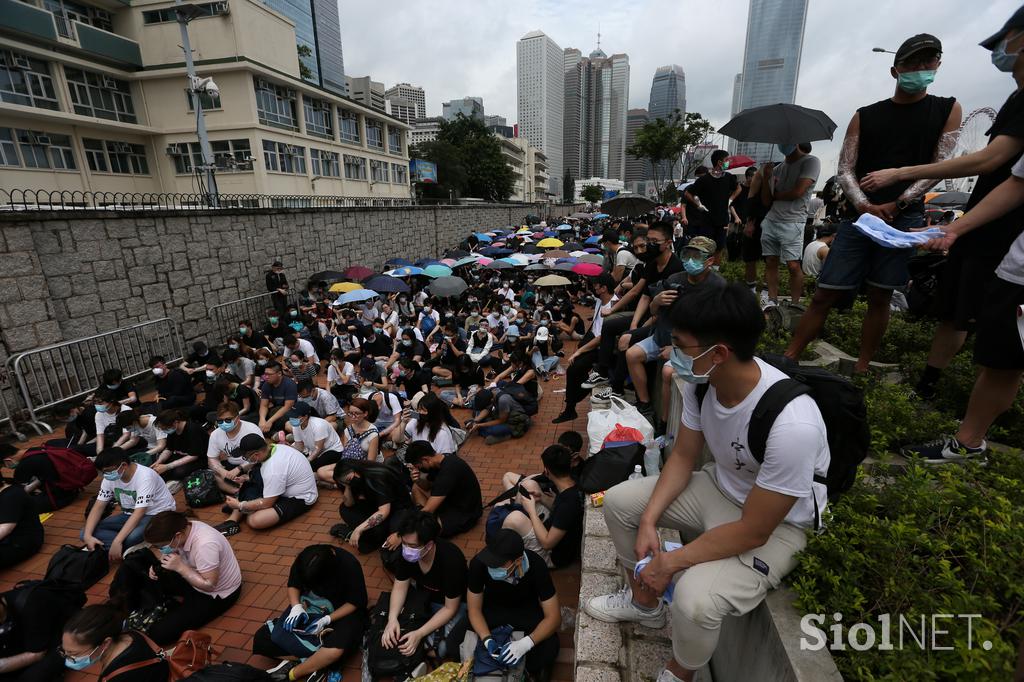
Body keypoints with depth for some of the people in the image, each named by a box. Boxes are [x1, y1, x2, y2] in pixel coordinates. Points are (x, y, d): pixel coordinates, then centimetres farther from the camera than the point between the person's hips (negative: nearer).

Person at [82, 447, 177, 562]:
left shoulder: (145, 476, -26)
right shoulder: (110, 477, -5)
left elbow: (139, 513, -30)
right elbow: (98, 507, -3)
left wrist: (117, 541, -36)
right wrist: (87, 535, -17)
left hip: (159, 515, -8)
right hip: (131, 514, 8)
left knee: (131, 537, -37)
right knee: (85, 532, -10)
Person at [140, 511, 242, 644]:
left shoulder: (205, 544, -37)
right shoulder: (183, 529, -14)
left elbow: (209, 585, -29)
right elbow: (174, 554, 7)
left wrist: (179, 567, -28)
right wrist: (159, 566, -14)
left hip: (217, 593, -8)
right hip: (196, 579, 8)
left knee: (158, 633, -16)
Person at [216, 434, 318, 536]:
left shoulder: (273, 470, -31)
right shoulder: (276, 447, -7)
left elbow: (267, 503, -19)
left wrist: (239, 505, -9)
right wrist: (248, 478, 4)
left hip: (299, 499, -10)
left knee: (254, 521, -24)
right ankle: (233, 520, -1)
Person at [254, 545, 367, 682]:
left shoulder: (349, 566, -29)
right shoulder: (304, 558, -20)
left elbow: (355, 602, -17)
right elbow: (293, 585, -1)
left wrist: (326, 620, -26)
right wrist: (296, 607, -19)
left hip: (341, 612, -4)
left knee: (335, 650, -34)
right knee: (261, 638, -11)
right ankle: (316, 663, -12)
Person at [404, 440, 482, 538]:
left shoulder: (448, 470, -32)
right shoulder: (439, 462, -4)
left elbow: (427, 510, -31)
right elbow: (427, 485, 11)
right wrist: (418, 479, -11)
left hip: (465, 513, -10)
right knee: (416, 487, 7)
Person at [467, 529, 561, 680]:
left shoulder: (536, 566, -35)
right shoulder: (478, 563, -33)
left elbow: (553, 617, -27)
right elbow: (474, 609, -17)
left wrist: (525, 643, -40)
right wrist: (487, 640, -35)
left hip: (526, 608, -1)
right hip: (493, 606, 1)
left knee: (549, 649, -27)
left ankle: (530, 669, 7)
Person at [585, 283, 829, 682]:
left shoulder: (791, 425, -38)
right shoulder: (702, 380, -18)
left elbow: (753, 531, -27)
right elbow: (683, 457, -4)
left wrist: (671, 563, -20)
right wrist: (648, 521, -12)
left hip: (776, 524, -6)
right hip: (718, 487, 7)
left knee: (694, 600, -28)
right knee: (618, 501, 3)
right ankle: (644, 601, 27)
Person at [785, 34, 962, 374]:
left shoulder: (948, 110, 8)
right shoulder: (864, 116, 8)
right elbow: (845, 170, 1)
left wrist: (894, 206, -12)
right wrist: (863, 205, -16)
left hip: (904, 218, 0)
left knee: (880, 296, 3)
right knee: (824, 295, -6)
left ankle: (861, 370, 12)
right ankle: (787, 361, -2)